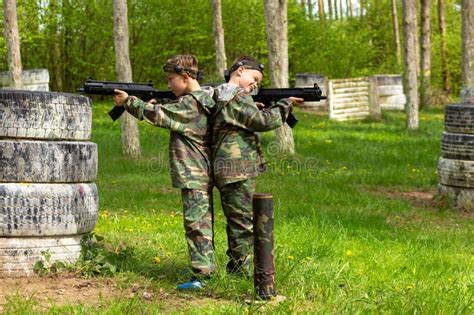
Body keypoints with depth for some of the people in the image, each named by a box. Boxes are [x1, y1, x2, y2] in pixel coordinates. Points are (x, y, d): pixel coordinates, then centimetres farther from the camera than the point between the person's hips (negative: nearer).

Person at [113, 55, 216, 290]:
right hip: (203, 174, 10)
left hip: (193, 176, -10)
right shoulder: (205, 100, 12)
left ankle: (201, 274, -8)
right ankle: (207, 266, 25)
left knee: (196, 224, -8)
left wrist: (128, 101, -9)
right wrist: (155, 106, 4)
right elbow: (168, 115, 19)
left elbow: (159, 115, -16)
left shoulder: (190, 105, -17)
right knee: (202, 222, 16)